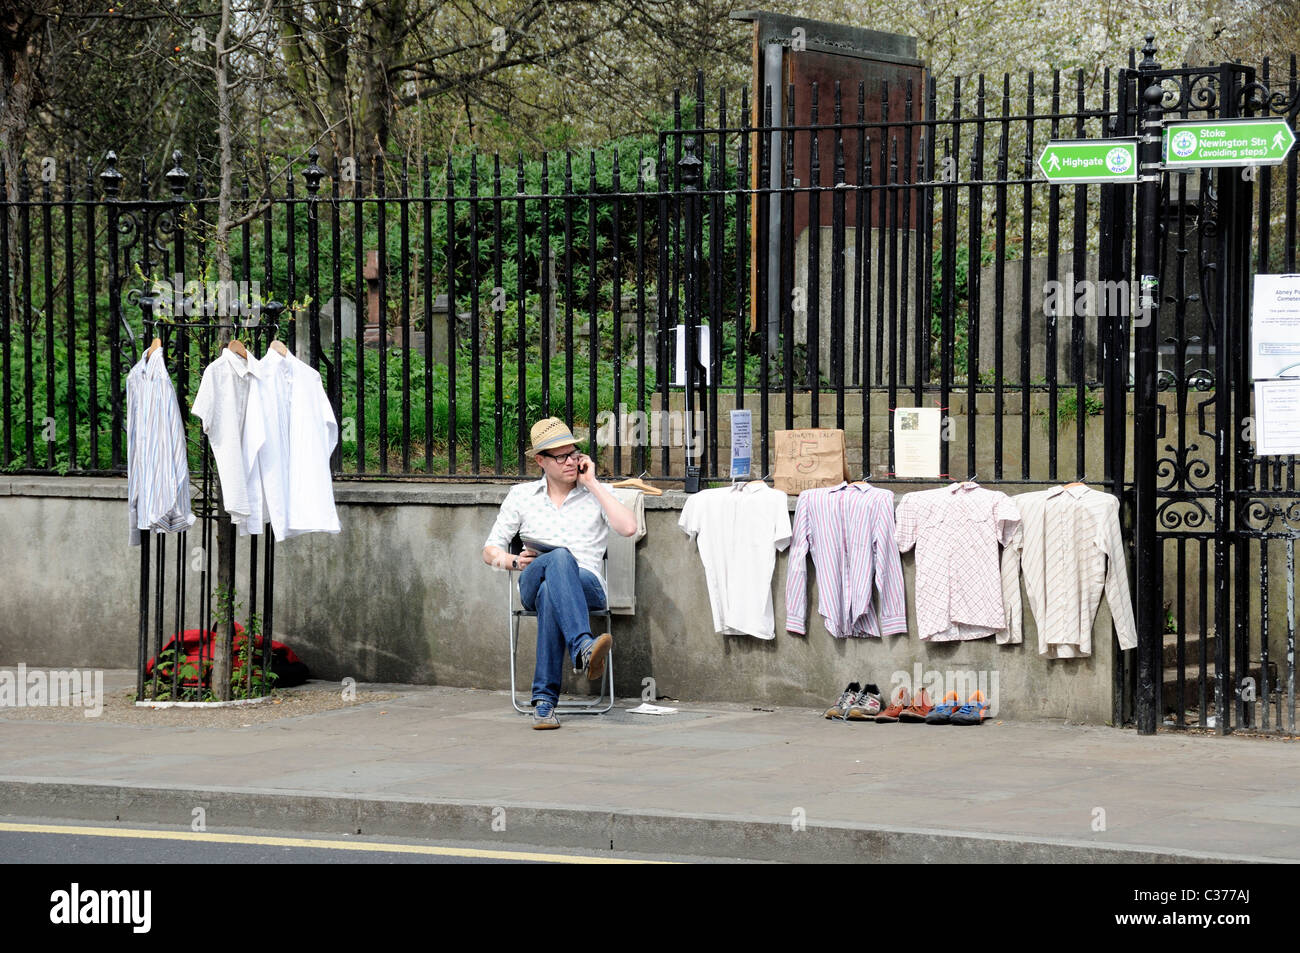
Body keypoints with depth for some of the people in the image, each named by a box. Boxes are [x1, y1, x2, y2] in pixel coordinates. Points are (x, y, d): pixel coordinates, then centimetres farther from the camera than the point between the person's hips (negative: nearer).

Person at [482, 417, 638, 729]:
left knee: (550, 594, -40)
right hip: (532, 584, 0)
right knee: (559, 558, -39)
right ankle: (583, 648, -62)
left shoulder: (597, 493, 16)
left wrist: (592, 484, 0)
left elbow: (628, 527, -5)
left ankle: (544, 700, -48)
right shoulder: (521, 495, 19)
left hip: (587, 585, 0)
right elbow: (490, 551, 18)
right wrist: (513, 561, -6)